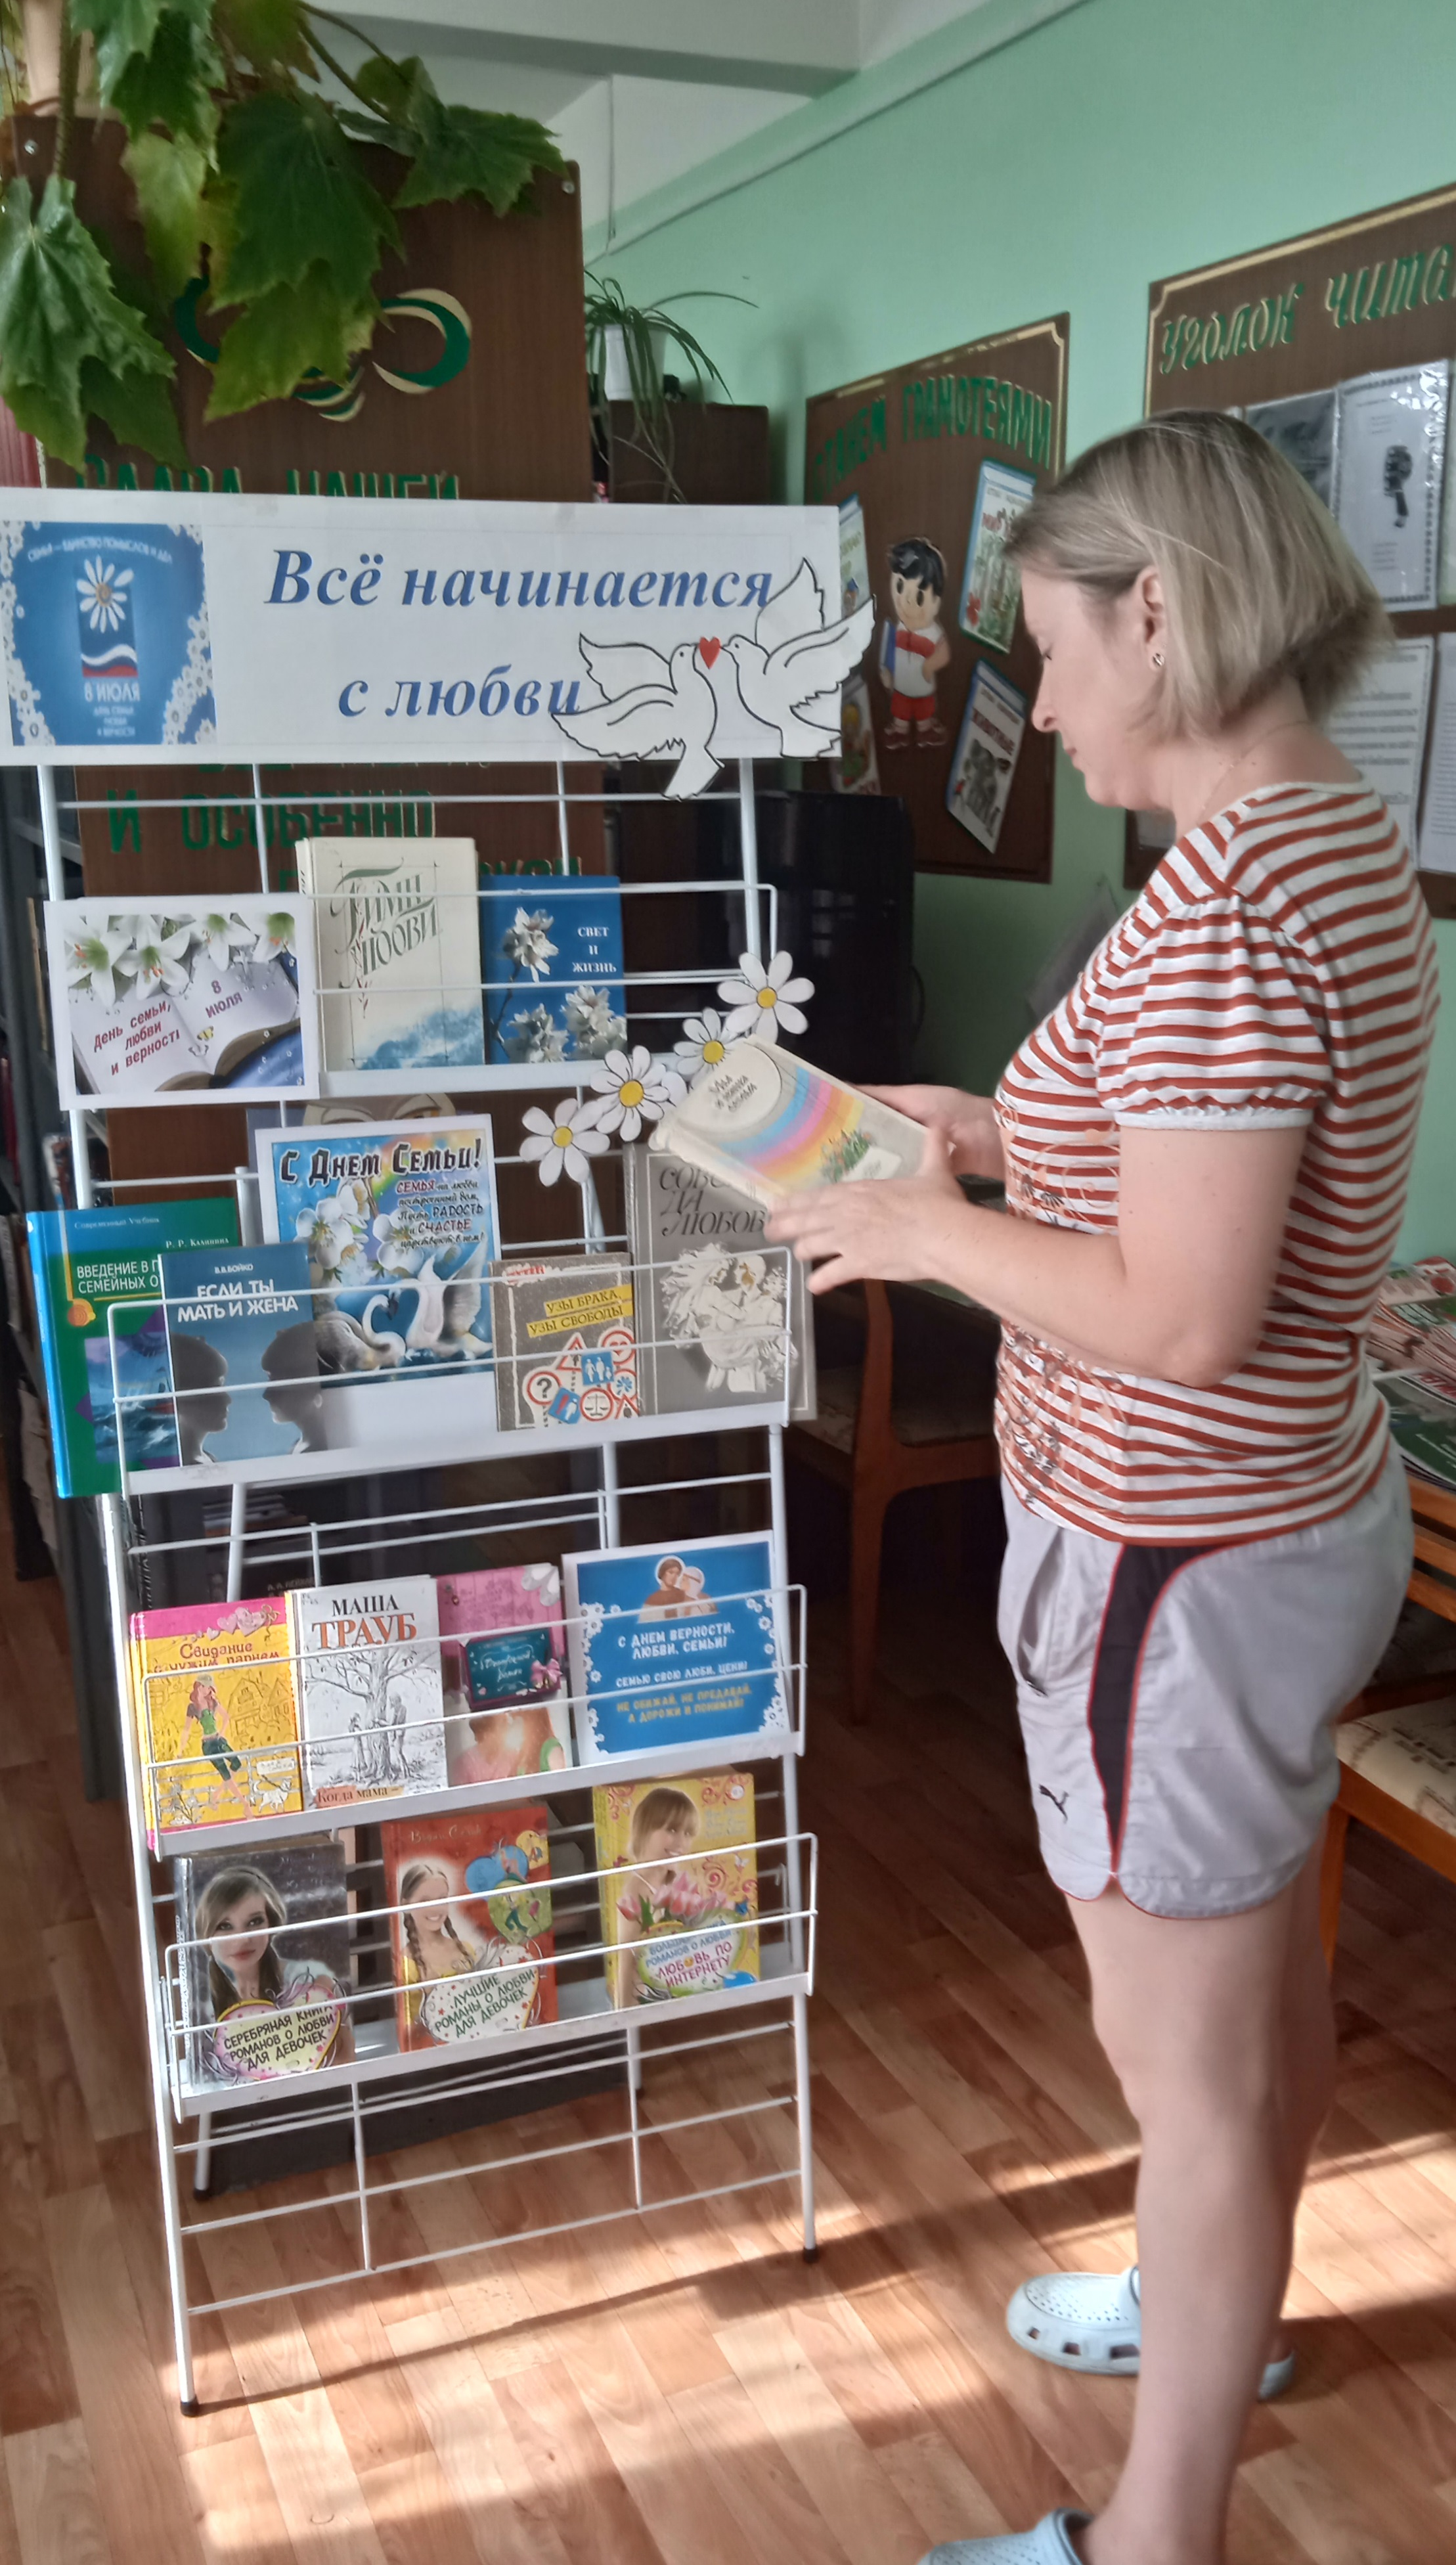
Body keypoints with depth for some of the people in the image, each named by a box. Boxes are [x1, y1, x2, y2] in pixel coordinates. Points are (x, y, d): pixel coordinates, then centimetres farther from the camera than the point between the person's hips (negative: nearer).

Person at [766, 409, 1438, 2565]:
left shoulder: (1225, 903, -26)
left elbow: (1181, 1315, -28)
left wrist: (931, 1231, -14)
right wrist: (1005, 1132, 9)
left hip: (1181, 1567, -10)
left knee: (1183, 2061, 8)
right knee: (1268, 1981, 27)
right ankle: (1224, 2310, 52)